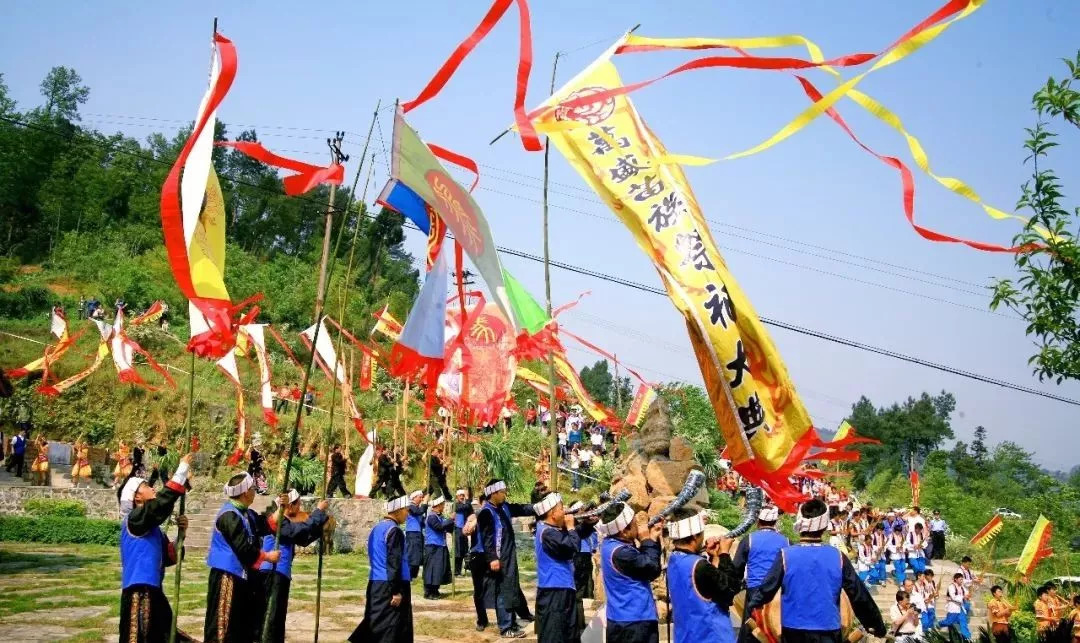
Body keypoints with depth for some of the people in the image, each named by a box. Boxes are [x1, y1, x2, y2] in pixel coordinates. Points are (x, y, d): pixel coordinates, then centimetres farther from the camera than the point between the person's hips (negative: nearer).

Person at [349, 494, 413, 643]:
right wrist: (397, 591, -18)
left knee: (376, 627, 13)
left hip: (375, 584, 9)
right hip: (390, 586, -9)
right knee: (391, 631, -2)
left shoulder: (376, 528, 13)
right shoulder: (394, 531, -15)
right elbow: (394, 563, -19)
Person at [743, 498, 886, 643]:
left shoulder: (786, 555, -10)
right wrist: (877, 625, 13)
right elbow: (859, 595, 1)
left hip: (794, 631, 0)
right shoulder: (838, 556, -5)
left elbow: (767, 589, -1)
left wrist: (751, 605, 19)